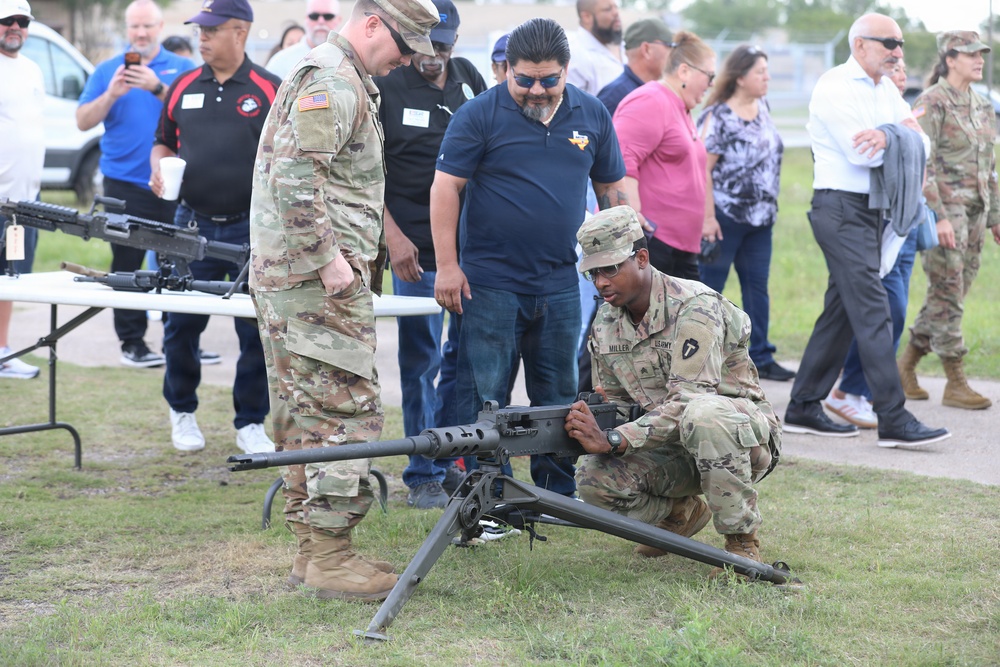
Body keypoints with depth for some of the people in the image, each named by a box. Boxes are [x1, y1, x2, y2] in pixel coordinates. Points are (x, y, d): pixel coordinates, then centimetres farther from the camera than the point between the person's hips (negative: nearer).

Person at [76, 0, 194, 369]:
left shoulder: (182, 68, 6)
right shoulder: (107, 71, 8)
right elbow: (83, 121, 0)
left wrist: (157, 87, -21)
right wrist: (111, 95, -16)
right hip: (125, 183, 0)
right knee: (127, 265, 0)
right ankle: (131, 341, 5)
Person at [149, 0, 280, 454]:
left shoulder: (270, 92, -2)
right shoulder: (183, 88, 8)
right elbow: (163, 144, 18)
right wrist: (158, 170, -3)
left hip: (252, 229, -3)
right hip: (193, 225, 3)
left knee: (256, 331, 1)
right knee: (181, 327, 6)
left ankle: (251, 424, 13)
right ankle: (182, 412, 24)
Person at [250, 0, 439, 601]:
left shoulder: (345, 80, 21)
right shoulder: (335, 82, -13)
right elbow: (295, 174, -23)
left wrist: (378, 242, 20)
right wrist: (328, 258, -22)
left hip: (285, 278, 11)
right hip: (318, 281, -11)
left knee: (305, 415, 12)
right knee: (346, 410, -9)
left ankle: (311, 547, 17)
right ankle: (330, 556, -7)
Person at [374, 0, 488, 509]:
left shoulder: (468, 78, 10)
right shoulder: (385, 89, -5)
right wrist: (393, 235, -11)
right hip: (416, 247, -5)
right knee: (421, 360, -1)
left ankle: (449, 462, 21)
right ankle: (423, 477, 7)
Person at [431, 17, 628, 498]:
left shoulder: (592, 116, 6)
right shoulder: (479, 115, -6)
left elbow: (611, 189, 15)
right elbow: (446, 187, -6)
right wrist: (447, 265, -11)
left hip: (560, 284, 4)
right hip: (491, 281, -4)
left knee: (558, 396, 11)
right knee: (483, 394, -2)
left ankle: (557, 493, 22)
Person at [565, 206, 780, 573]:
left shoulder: (695, 307, -21)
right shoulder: (605, 323, 3)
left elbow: (688, 399, -30)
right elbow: (613, 402, 10)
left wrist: (612, 440, -37)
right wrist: (588, 428, -15)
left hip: (743, 435, -6)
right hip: (671, 450, 6)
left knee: (703, 414, -41)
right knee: (593, 476, -21)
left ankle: (742, 540, -22)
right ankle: (682, 513, 10)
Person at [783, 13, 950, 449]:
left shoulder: (886, 90, 16)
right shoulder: (835, 87, -11)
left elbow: (921, 142, 5)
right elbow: (860, 153, -21)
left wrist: (889, 136, -17)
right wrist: (902, 133, -6)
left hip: (871, 210, 9)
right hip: (842, 208, -9)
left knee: (841, 312, 10)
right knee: (872, 310, -12)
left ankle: (804, 409, 17)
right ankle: (894, 421, -14)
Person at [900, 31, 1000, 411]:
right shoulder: (931, 104, -11)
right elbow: (920, 165, -16)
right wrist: (938, 217, -21)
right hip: (942, 209, -8)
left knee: (946, 297, 10)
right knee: (948, 297, -4)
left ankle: (905, 368, 20)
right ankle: (955, 384, 1)